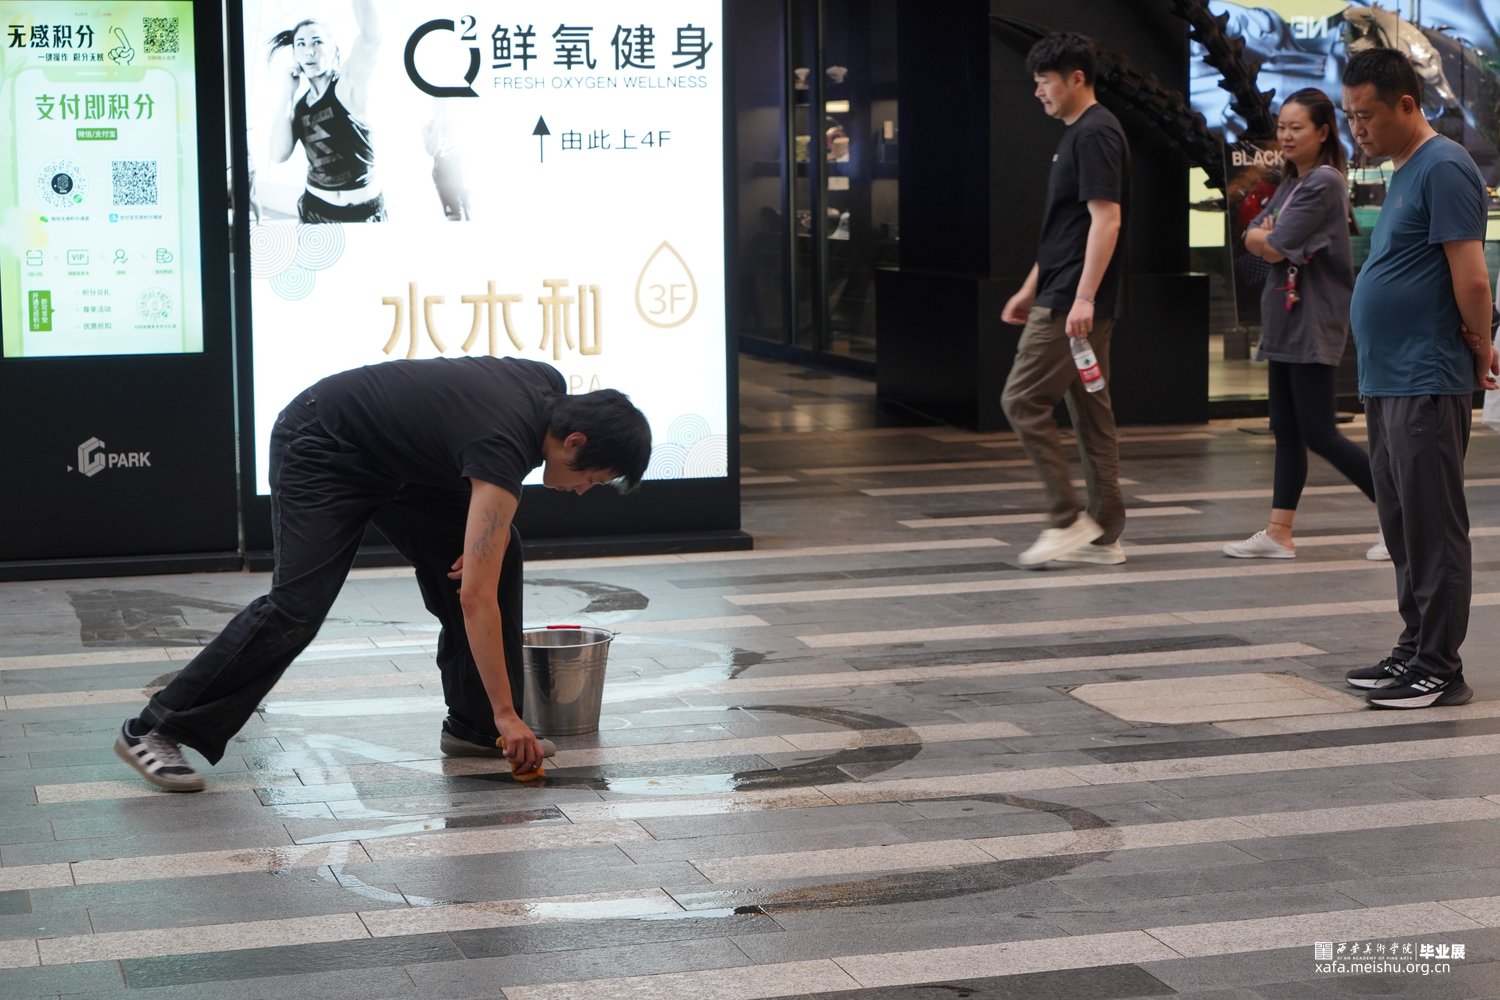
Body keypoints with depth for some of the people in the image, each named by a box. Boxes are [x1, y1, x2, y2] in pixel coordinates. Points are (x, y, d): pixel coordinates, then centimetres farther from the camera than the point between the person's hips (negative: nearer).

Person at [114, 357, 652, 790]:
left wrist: (486, 528, 1)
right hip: (322, 451, -9)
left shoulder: (551, 389, -8)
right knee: (298, 606, -20)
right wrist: (509, 715, -34)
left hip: (396, 453, 9)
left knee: (499, 557, -1)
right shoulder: (505, 445, -34)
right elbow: (476, 597, -36)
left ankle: (473, 725, 8)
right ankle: (154, 730, -12)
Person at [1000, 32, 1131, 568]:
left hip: (1074, 302, -10)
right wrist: (1030, 289, 25)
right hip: (1064, 295, 10)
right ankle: (1104, 534, 13)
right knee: (1089, 409, 10)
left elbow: (1105, 220, -21)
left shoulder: (1095, 134, -14)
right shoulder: (1078, 134, 17)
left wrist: (1083, 298, -26)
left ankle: (1067, 520, -6)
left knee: (1023, 401, -9)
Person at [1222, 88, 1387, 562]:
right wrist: (1269, 237, -10)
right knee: (1286, 431, 9)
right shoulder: (1290, 184, 15)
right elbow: (1253, 238, 9)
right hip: (1285, 322, 9)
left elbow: (1276, 247, -18)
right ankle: (1279, 533, 12)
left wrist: (1268, 240, 2)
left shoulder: (1325, 183, -14)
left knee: (1319, 434, -8)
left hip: (1314, 324, -9)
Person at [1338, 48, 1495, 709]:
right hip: (1388, 382, 10)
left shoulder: (1443, 169, -14)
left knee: (1432, 528, -5)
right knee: (1403, 527, 14)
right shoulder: (1403, 173, 17)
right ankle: (1414, 650, 23)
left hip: (1427, 385, -10)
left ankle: (1439, 669, -1)